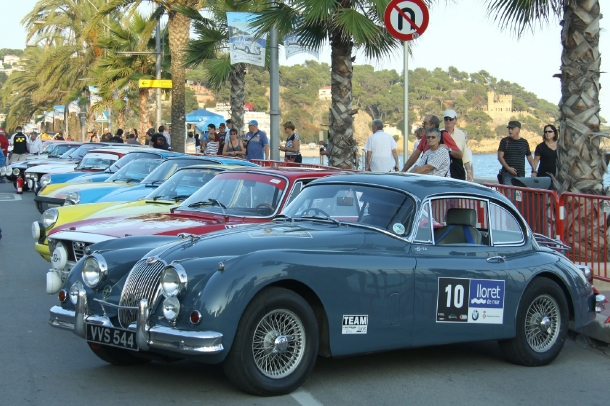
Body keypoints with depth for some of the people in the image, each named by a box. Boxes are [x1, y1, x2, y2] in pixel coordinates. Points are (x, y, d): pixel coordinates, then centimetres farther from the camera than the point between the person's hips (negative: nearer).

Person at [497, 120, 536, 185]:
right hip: (508, 174, -3)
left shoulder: (524, 142, 12)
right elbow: (500, 157, -3)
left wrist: (534, 171, 10)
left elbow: (529, 157, 19)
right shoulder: (504, 141, 3)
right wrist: (508, 168, -16)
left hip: (521, 174, 3)